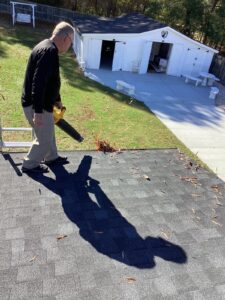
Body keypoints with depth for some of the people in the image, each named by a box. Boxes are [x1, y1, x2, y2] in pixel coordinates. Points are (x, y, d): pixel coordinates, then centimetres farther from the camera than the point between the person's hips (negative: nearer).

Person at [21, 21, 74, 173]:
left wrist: (57, 100, 29)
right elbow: (39, 83, -30)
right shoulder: (49, 51, -23)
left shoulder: (47, 48, 12)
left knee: (49, 132, 24)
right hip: (37, 105, -10)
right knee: (45, 138, 5)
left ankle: (51, 157, 43)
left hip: (41, 103, 10)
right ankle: (29, 165, 23)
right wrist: (38, 111, -31)